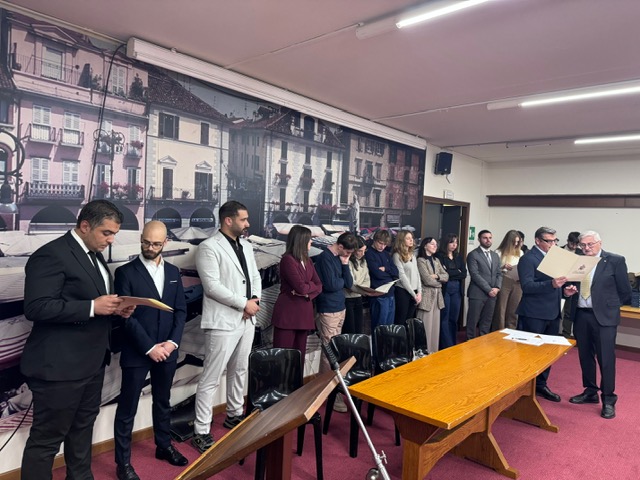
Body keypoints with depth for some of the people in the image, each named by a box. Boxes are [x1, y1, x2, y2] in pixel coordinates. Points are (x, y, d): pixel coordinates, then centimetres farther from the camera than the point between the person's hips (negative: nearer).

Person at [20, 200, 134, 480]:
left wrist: (115, 308, 1)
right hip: (59, 366, -9)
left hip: (92, 362, 9)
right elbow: (36, 307, -24)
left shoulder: (94, 256, 13)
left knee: (83, 428, 23)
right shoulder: (52, 254, -16)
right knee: (47, 439, 5)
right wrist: (92, 307, -25)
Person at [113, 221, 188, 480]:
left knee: (163, 402, 20)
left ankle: (164, 446, 38)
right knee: (127, 408, 7)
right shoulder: (126, 272, -7)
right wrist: (149, 347, -15)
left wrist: (172, 342, -7)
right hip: (136, 352, -4)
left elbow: (181, 310, 6)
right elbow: (126, 315, -12)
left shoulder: (173, 271, 6)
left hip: (167, 350, 5)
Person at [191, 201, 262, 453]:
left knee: (239, 371, 20)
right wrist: (244, 303, -16)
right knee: (211, 379, 0)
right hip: (223, 322, -8)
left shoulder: (246, 246, 12)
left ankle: (234, 415, 38)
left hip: (247, 319, 8)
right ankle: (201, 432, 11)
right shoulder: (209, 247, -12)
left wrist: (256, 299, -5)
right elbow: (212, 286, -20)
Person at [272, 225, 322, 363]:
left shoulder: (307, 261, 14)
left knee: (300, 354, 10)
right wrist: (311, 286, 1)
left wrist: (307, 292, -11)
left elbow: (319, 286, 8)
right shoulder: (287, 259, -11)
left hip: (304, 313, 7)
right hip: (287, 314, -7)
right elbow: (300, 287, -20)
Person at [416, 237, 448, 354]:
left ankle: (434, 351, 20)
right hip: (427, 296, -7)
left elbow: (446, 276, 8)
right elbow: (427, 280, -15)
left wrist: (437, 276, -10)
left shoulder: (436, 260, 15)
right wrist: (440, 282, 1)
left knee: (435, 325, 11)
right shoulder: (420, 260, -8)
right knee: (426, 326, -3)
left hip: (437, 296, 7)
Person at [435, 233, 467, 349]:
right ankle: (446, 346, 5)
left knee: (454, 318, 9)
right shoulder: (439, 256, -3)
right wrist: (457, 272, -4)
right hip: (444, 289, -5)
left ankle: (454, 345, 18)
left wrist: (450, 273, -8)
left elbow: (464, 274, 5)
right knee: (444, 318, -2)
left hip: (457, 290, 5)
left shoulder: (459, 257, 14)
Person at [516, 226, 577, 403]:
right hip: (534, 314, -8)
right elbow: (526, 286, -21)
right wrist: (552, 284, -33)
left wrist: (564, 290, -1)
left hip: (553, 313, 8)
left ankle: (541, 385, 31)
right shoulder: (528, 259, -13)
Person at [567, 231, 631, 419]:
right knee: (585, 356, 14)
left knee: (605, 359, 0)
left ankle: (608, 400, 14)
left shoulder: (616, 261, -4)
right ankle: (590, 392, 29)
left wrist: (610, 305, 5)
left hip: (604, 316, -4)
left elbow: (625, 291, 0)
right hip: (580, 315, 4)